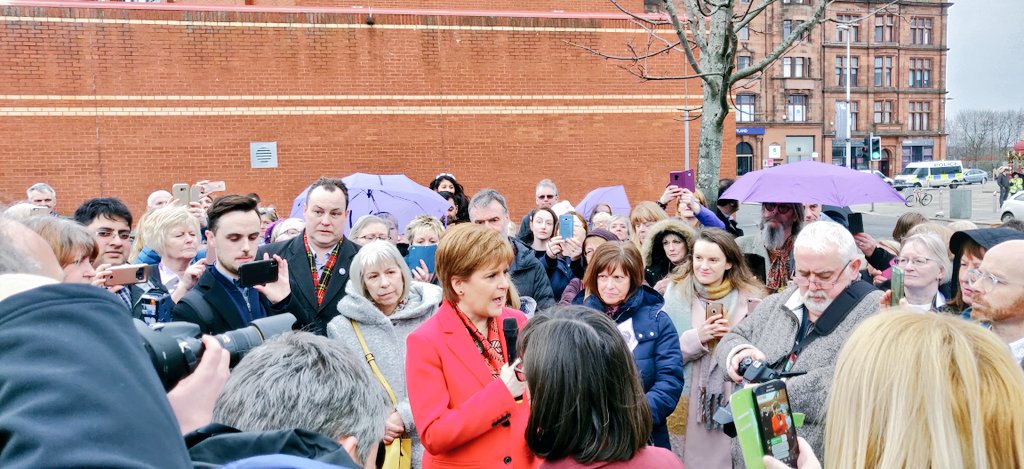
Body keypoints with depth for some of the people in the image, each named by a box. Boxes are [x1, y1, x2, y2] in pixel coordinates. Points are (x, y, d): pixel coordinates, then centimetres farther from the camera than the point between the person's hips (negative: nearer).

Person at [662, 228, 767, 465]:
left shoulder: (750, 297, 0)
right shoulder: (676, 293, 1)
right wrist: (696, 338, -15)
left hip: (734, 403, 0)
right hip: (686, 404, 0)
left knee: (727, 457, 6)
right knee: (686, 458, 6)